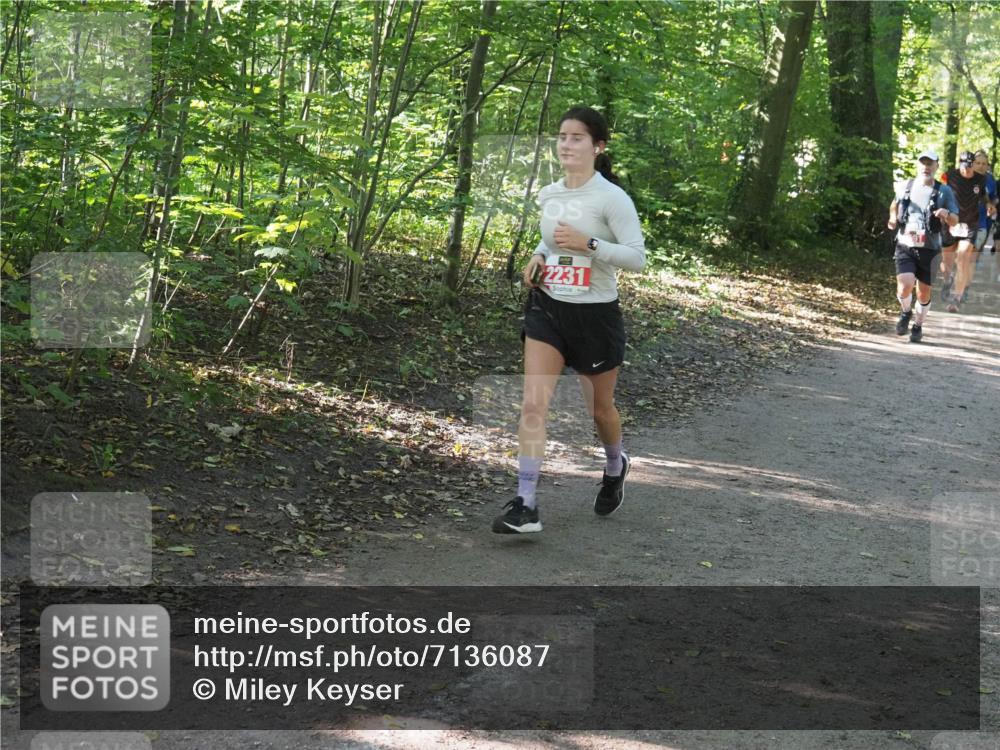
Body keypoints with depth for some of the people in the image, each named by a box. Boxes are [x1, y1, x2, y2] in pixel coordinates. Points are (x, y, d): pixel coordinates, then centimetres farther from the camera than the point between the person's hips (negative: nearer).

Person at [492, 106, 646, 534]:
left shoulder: (611, 197, -13)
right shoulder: (548, 195, 5)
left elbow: (637, 258, -16)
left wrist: (587, 244, -26)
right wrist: (538, 256, 4)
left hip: (596, 314, -4)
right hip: (548, 308, 4)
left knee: (600, 408, 14)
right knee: (532, 405, -11)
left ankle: (615, 466, 47)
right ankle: (525, 504, -12)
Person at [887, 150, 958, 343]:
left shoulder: (944, 191, -1)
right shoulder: (904, 187, 4)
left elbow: (955, 221, -4)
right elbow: (895, 204, 25)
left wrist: (947, 215, -26)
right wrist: (893, 218, 6)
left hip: (929, 250, 0)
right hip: (905, 247, 0)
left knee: (924, 293, 7)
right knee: (905, 286, -19)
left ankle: (918, 326, 32)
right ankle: (906, 312, 13)